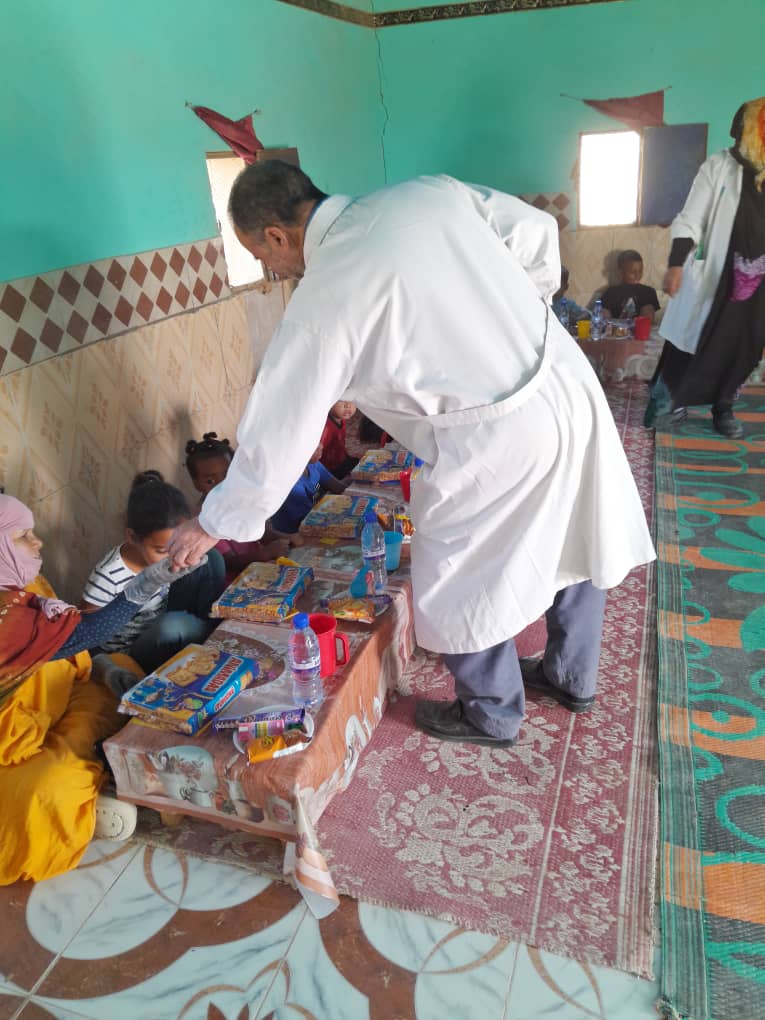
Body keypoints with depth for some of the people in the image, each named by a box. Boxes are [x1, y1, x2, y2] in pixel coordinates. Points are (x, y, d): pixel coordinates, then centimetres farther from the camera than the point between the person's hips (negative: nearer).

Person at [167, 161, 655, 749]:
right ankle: (573, 677, 48)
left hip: (501, 436, -8)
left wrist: (215, 524, 9)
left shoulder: (322, 302, -12)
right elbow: (536, 231, 10)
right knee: (573, 541, 24)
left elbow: (277, 436, -6)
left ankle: (491, 716, 36)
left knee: (459, 587, 13)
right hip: (571, 385, 8)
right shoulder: (430, 191, 3)